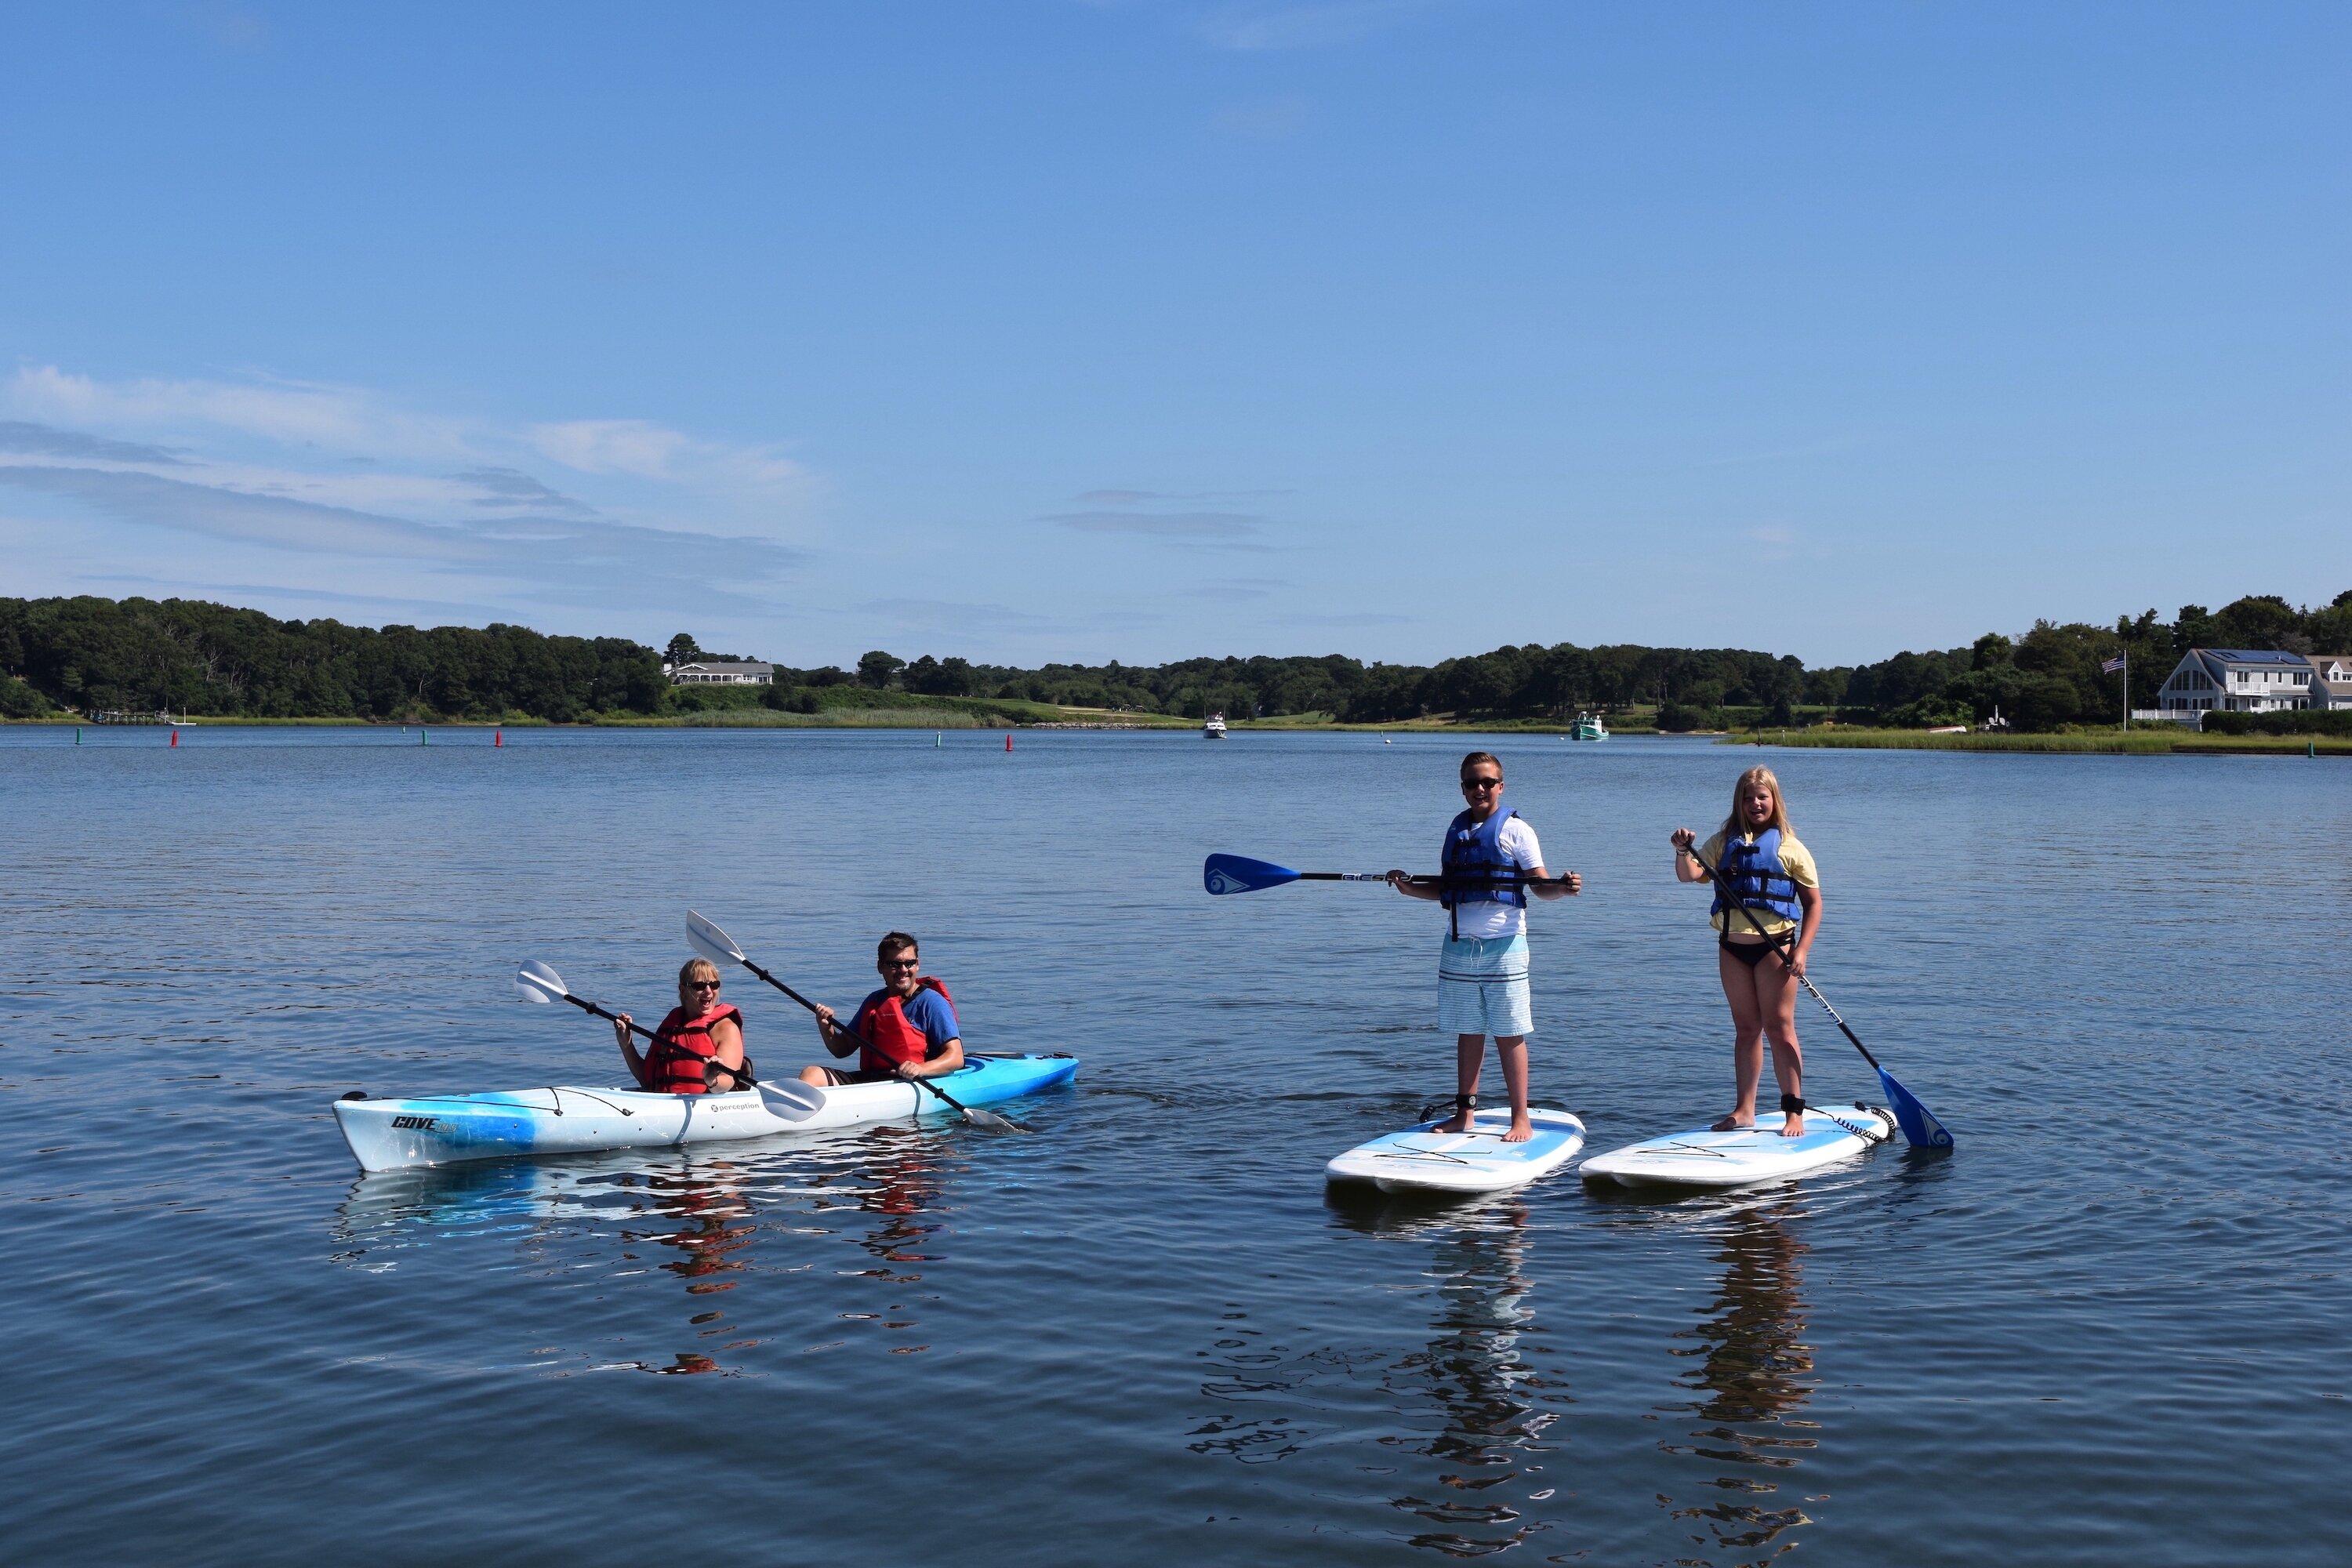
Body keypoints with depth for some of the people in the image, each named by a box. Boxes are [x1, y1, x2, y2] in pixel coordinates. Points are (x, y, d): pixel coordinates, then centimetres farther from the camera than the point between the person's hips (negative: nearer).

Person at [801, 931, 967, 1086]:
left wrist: (921, 1069, -28)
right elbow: (842, 1050, 23)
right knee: (811, 1074, -15)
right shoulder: (874, 1001, 17)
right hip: (867, 1077, 6)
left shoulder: (932, 1002, -2)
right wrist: (826, 1028, 1)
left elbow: (956, 1058, -10)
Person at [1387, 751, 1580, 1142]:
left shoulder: (1514, 830, -2)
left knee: (1509, 1034, -3)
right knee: (1467, 1032, 11)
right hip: (1459, 945, 5)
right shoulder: (1457, 831, 14)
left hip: (1503, 945, -5)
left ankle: (1521, 1120, 2)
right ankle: (1464, 1114, 18)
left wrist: (1562, 887, -25)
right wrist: (1411, 889, 5)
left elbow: (1540, 886, -6)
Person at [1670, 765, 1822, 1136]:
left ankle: (1794, 1112, 0)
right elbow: (1691, 875, -3)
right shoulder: (1724, 842, 10)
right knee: (1746, 1028, 10)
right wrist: (1683, 851, -25)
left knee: (1779, 1027, -4)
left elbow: (1813, 903, 0)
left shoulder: (1792, 849, 0)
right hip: (1732, 947, 4)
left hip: (1774, 946, -4)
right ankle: (1744, 1110, 15)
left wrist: (1801, 950, -9)